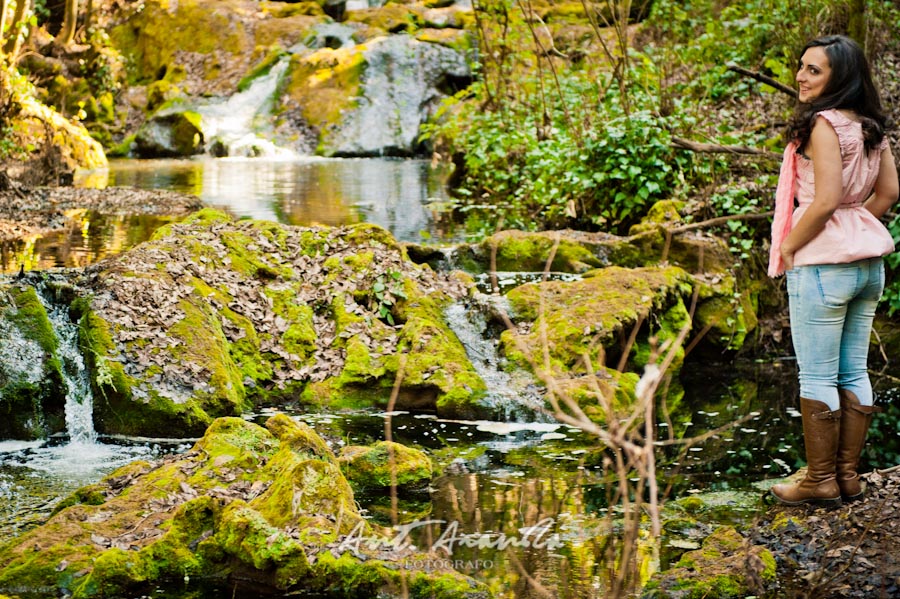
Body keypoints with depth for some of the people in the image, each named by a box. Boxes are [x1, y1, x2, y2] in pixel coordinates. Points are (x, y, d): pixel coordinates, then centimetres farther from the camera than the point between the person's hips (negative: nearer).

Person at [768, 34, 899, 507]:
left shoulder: (824, 123, -16)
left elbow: (825, 201, -21)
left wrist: (787, 246, -9)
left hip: (822, 262, -8)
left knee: (817, 376, 1)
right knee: (854, 373, 13)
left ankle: (821, 481, 8)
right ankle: (849, 476, 20)